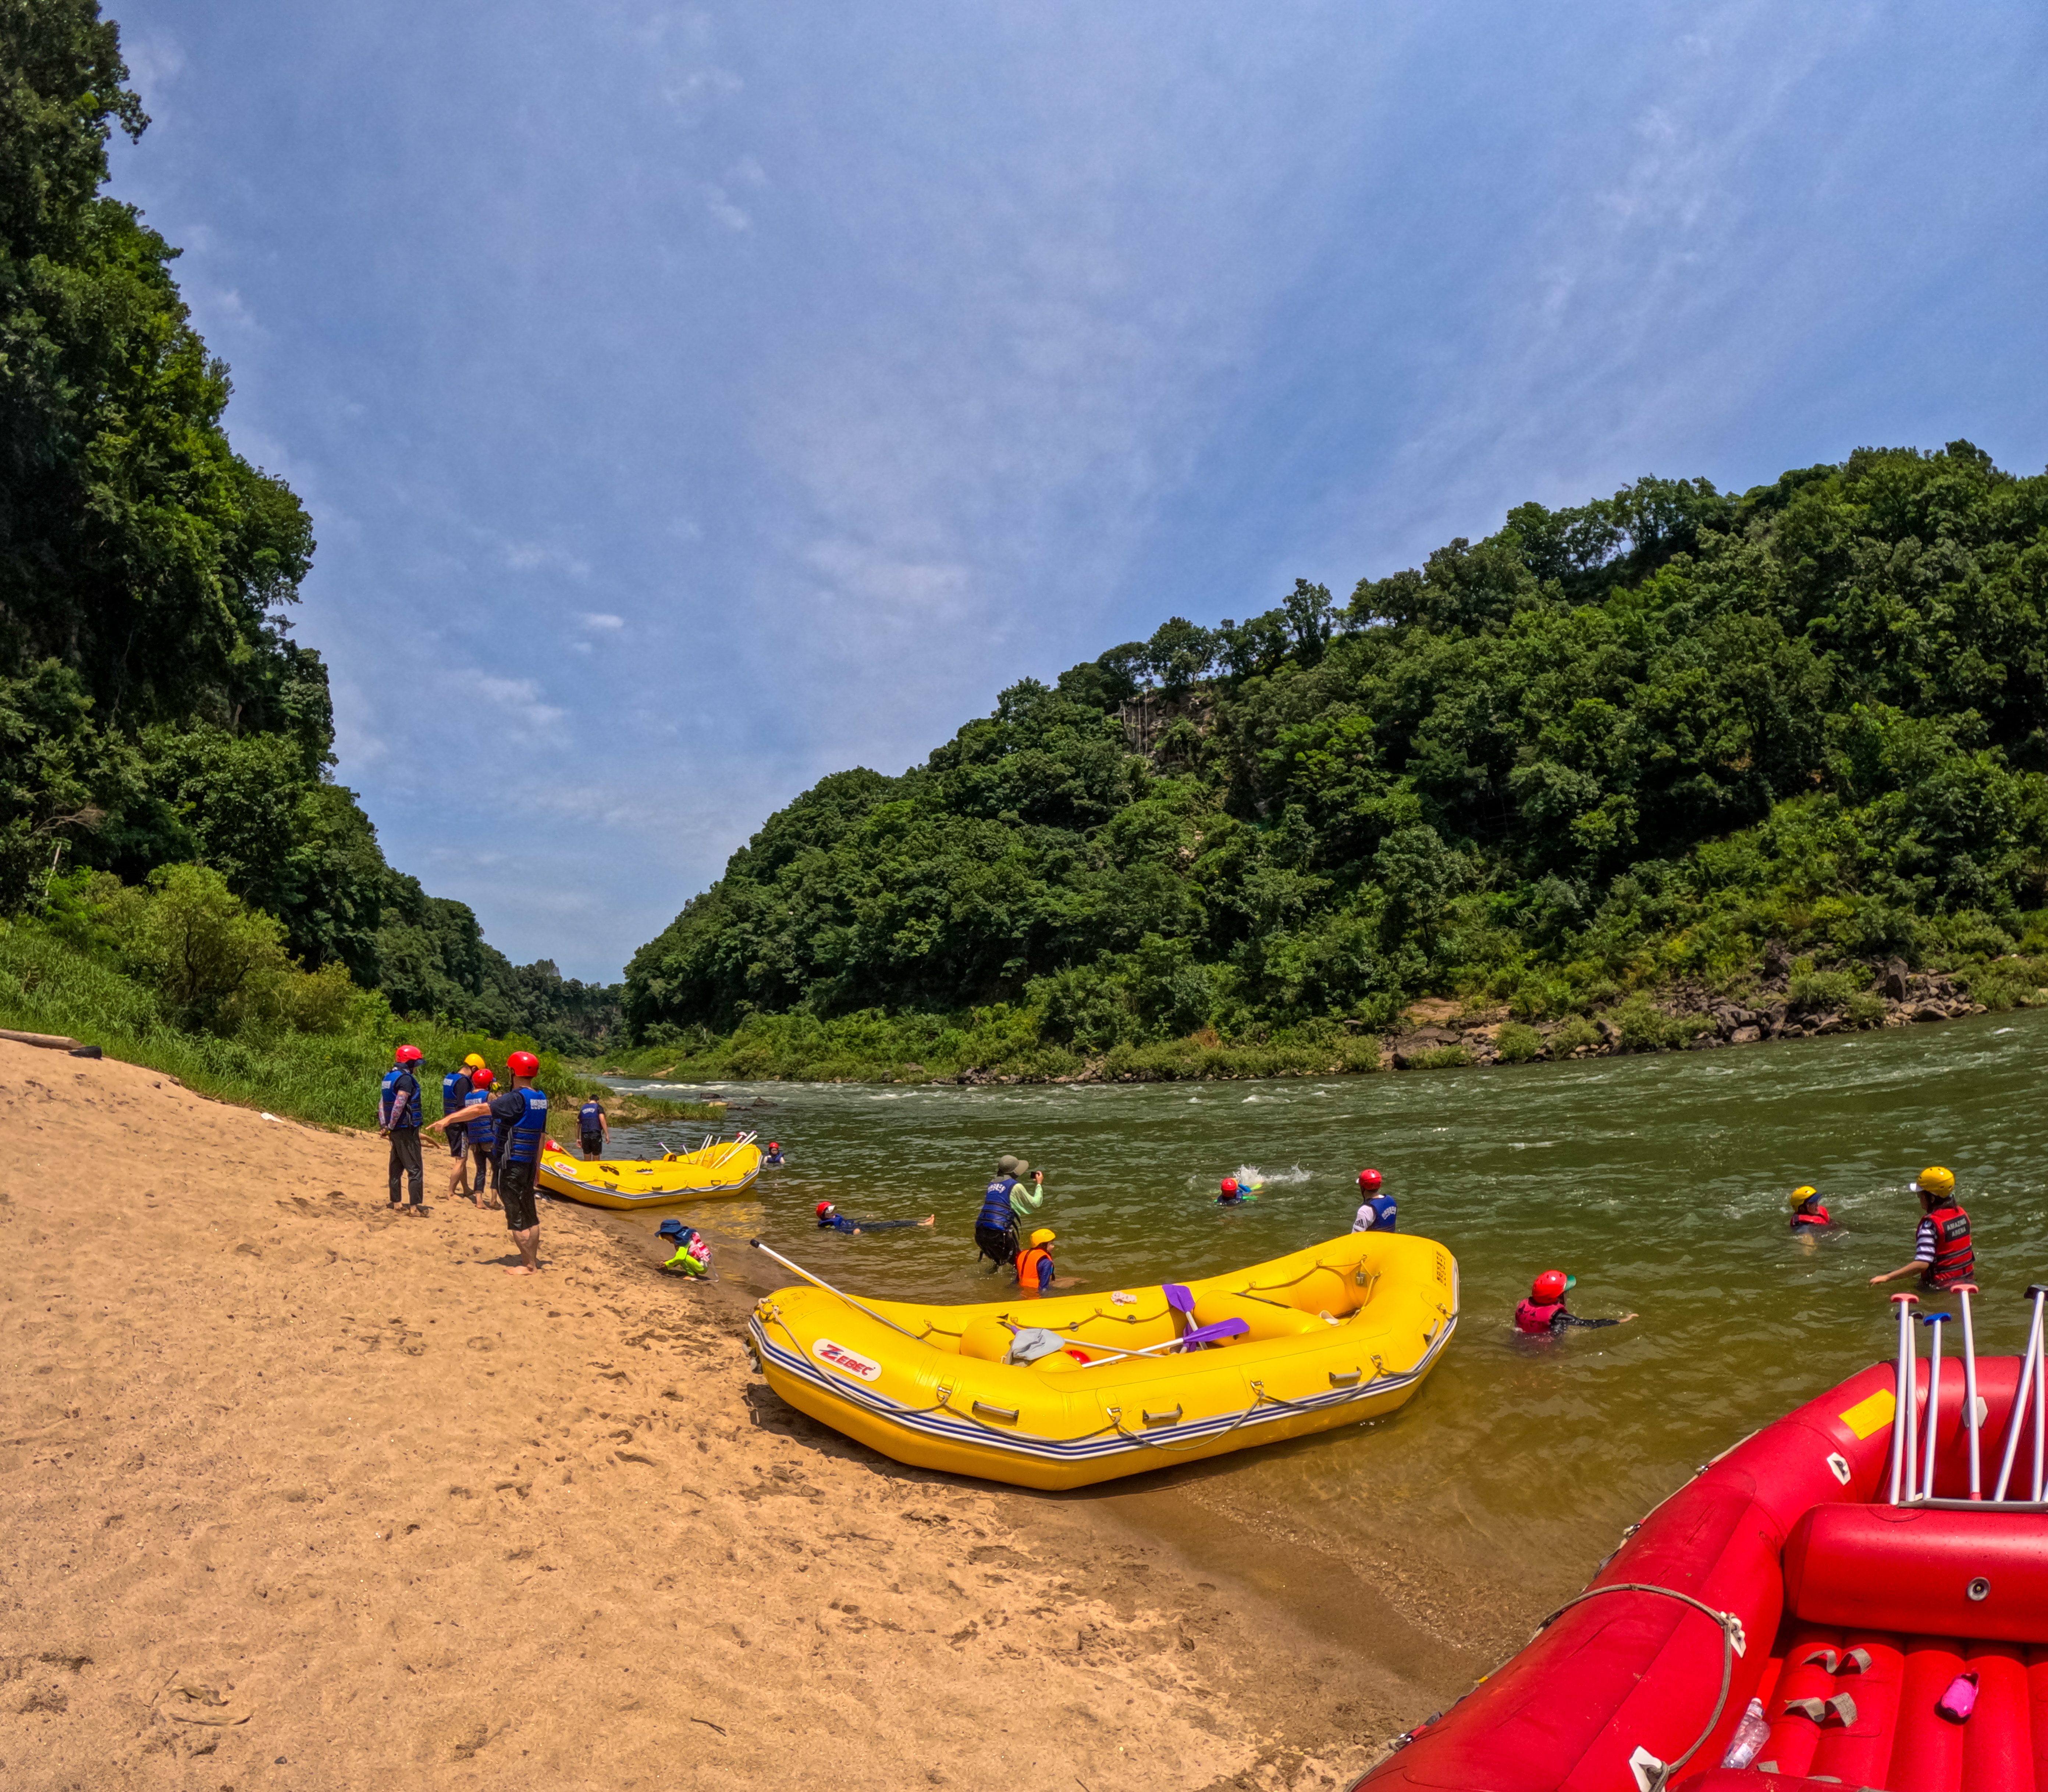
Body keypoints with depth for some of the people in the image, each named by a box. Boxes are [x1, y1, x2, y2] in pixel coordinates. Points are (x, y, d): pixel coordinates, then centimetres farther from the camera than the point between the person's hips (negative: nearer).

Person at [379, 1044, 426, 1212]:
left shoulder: (389, 1076, 13)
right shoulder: (406, 1078, -16)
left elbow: (382, 1102, 12)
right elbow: (399, 1105, -24)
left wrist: (384, 1125, 6)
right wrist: (391, 1127, -13)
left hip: (396, 1130, 9)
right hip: (407, 1129, -9)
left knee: (396, 1168, 14)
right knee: (415, 1169, -4)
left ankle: (395, 1205, 18)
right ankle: (416, 1206, -5)